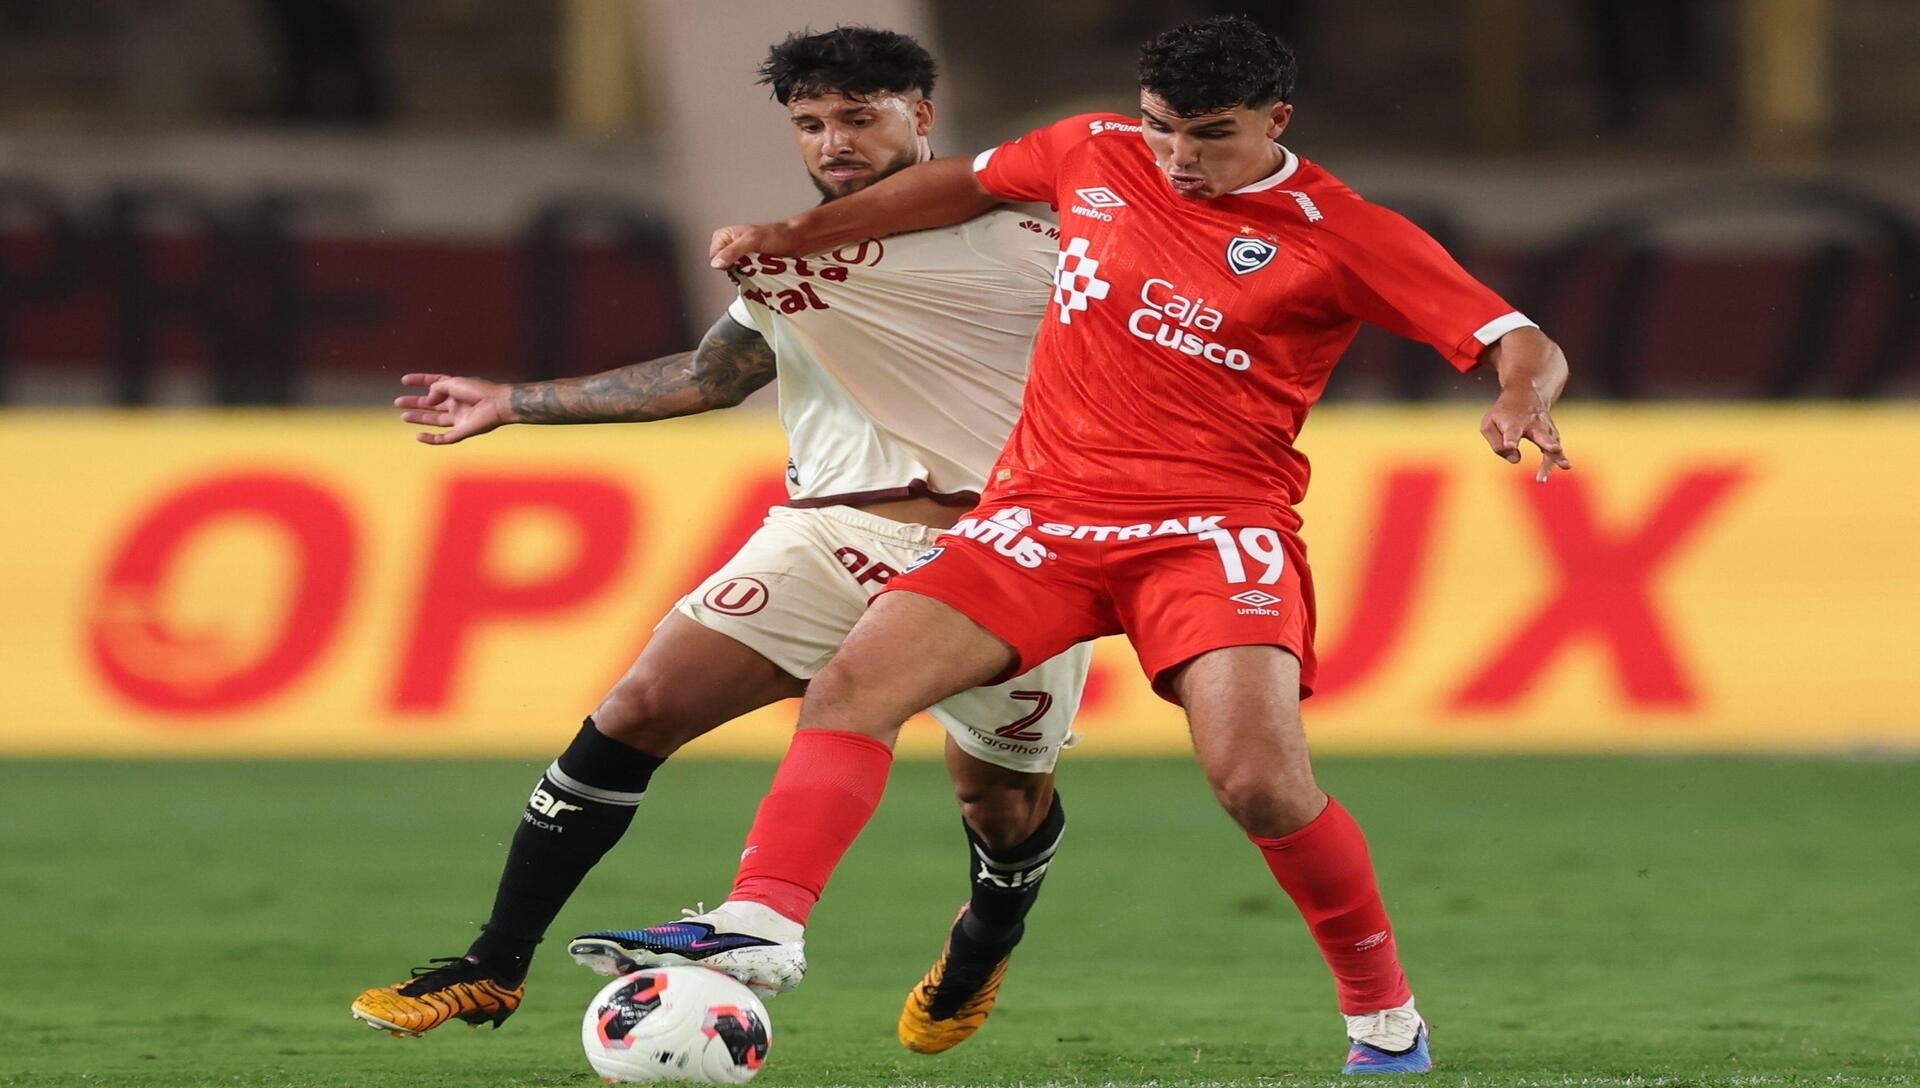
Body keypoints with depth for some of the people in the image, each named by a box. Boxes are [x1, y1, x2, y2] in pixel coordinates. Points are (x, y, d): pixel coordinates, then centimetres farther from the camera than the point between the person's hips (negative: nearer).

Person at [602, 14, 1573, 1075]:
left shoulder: (1342, 234, -5)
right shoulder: (1094, 155, 7)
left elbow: (1523, 348, -6)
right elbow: (966, 183, 27)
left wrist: (1523, 397, -30)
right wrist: (796, 232, 25)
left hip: (1214, 527, -4)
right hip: (1044, 511, 4)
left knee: (1260, 780, -24)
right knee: (853, 681, -16)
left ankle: (1384, 1016, -3)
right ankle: (758, 926, -23)